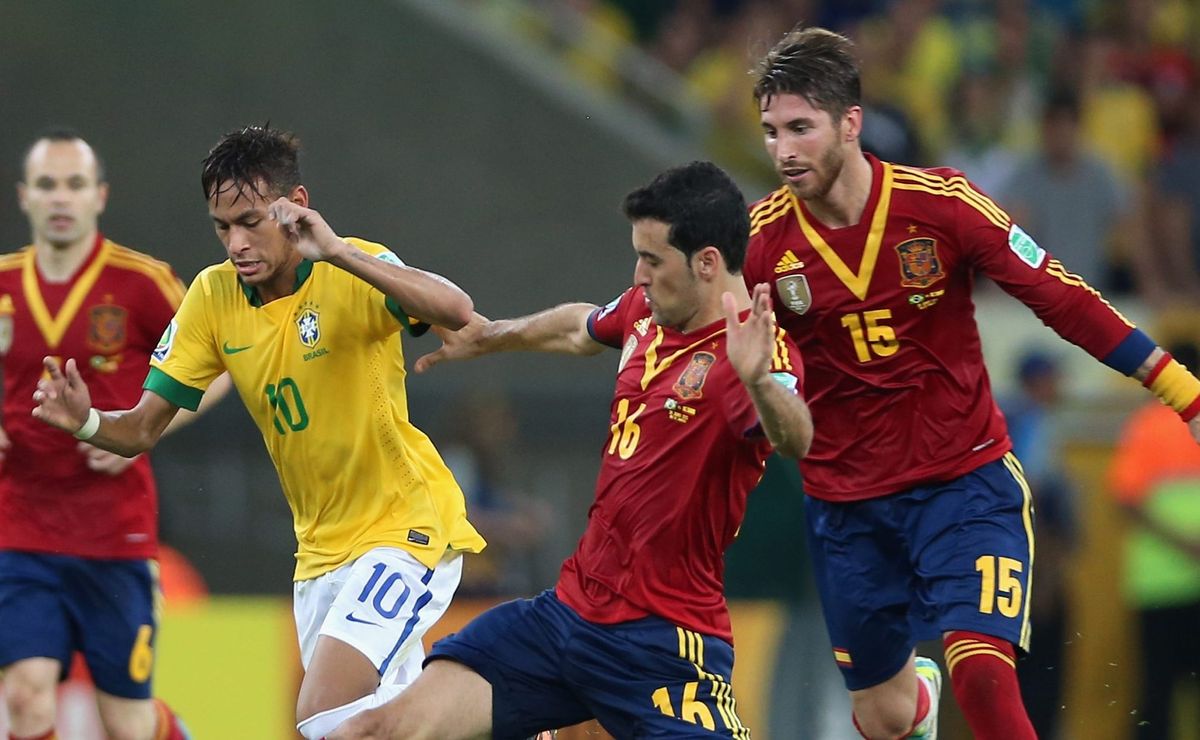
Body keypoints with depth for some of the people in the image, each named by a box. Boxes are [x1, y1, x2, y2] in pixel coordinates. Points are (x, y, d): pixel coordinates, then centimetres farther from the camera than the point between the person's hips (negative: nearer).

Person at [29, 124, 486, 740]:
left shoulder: (352, 271, -17)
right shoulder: (213, 296, -1)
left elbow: (455, 311, -37)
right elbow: (143, 429, 1)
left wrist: (338, 253, -46)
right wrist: (86, 422, -21)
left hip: (407, 527, -7)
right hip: (321, 546, 7)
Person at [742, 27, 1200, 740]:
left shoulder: (940, 202, -14)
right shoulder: (761, 241, -10)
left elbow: (1064, 300, -9)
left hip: (966, 485, -2)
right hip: (846, 504, 2)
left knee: (981, 670, -24)